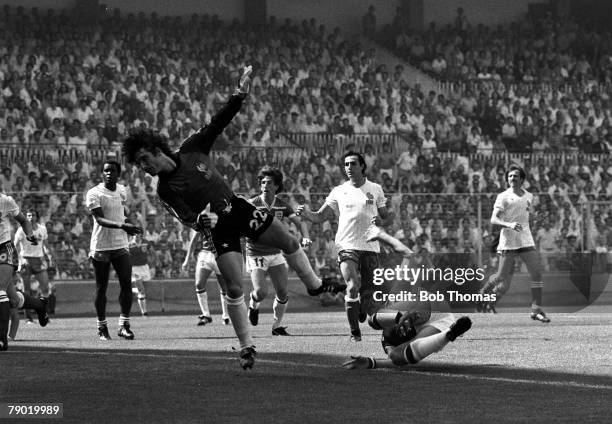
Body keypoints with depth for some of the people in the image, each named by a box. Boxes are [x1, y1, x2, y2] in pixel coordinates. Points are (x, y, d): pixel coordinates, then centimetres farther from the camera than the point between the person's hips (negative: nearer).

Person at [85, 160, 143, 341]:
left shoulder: (122, 190, 9)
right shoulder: (94, 194, -10)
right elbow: (100, 219, -21)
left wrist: (128, 226, 9)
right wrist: (122, 225, -35)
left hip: (120, 245, 4)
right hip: (100, 246, -4)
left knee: (126, 283, -7)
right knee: (101, 287, 3)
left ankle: (124, 325, -2)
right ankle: (102, 327, 13)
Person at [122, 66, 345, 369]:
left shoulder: (192, 148, -7)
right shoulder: (165, 190, -15)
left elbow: (218, 123, -1)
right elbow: (186, 219, -22)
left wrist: (239, 95, -7)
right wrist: (198, 222, -44)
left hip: (238, 208, 4)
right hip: (218, 230, -4)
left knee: (289, 243, 13)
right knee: (234, 288, -13)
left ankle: (314, 284, 40)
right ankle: (246, 347, -1)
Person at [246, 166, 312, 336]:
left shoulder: (282, 205, 1)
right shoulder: (253, 204, -12)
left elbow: (299, 222, 1)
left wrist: (305, 237, -17)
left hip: (275, 254, 4)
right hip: (256, 255, -4)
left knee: (283, 293, -2)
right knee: (261, 292, -17)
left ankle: (277, 326, 17)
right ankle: (253, 305, 19)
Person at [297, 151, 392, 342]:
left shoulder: (375, 189, 8)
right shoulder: (339, 191, 6)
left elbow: (387, 216, 13)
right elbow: (321, 216, 4)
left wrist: (381, 222, -10)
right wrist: (307, 213, -16)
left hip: (370, 247, 1)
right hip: (347, 245, -1)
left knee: (368, 293, 1)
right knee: (352, 287, -20)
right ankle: (355, 332, -11)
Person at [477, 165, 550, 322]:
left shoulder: (529, 196, 13)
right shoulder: (503, 197, -3)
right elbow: (494, 219, -12)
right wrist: (509, 225, -27)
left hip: (526, 241, 4)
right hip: (508, 242, -4)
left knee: (537, 273, -10)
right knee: (503, 277, -3)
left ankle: (536, 310, -6)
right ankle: (484, 293, 27)